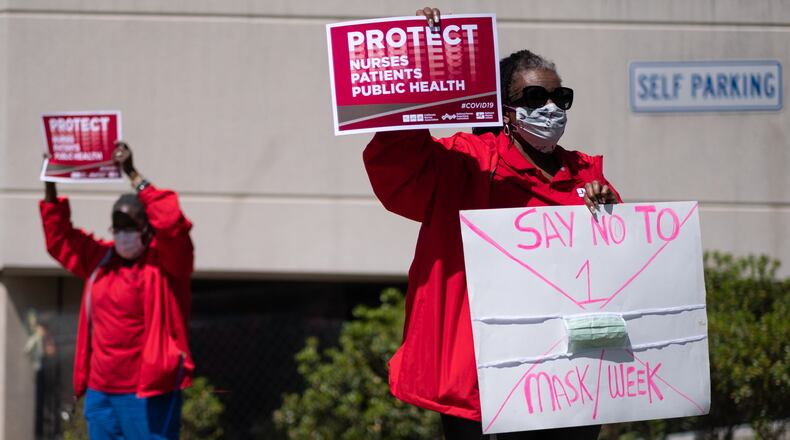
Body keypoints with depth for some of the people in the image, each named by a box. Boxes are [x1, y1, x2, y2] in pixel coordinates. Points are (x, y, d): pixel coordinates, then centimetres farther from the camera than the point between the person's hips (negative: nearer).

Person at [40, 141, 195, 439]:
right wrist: (50, 185, 12)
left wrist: (132, 175, -22)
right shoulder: (101, 259, 13)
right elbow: (60, 238, 24)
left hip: (149, 393, -7)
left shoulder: (165, 262, -5)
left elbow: (171, 224, -23)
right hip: (100, 393, 7)